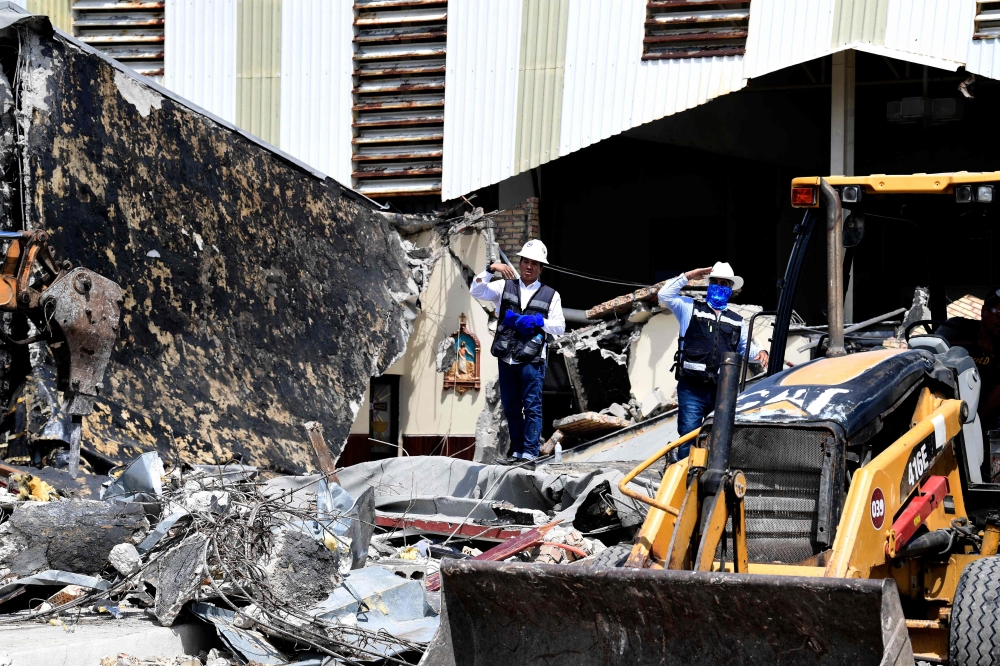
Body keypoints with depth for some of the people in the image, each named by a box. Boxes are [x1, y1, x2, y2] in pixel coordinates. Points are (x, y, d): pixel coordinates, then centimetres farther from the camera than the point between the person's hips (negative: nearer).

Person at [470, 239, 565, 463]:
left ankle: (530, 452, -7)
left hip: (532, 361, -3)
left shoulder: (550, 295, 9)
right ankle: (517, 451, 15)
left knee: (532, 407, -8)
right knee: (511, 408, 8)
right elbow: (476, 291, 2)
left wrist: (539, 321, -11)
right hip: (506, 359, 3)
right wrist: (491, 269, -9)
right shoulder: (505, 287, 13)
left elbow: (560, 328, 5)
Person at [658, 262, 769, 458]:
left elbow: (745, 347, 23)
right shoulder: (690, 308, 10)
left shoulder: (737, 321, 22)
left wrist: (759, 353, 2)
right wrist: (687, 277, -3)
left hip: (722, 390, 4)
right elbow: (665, 295, -1)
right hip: (691, 389, -4)